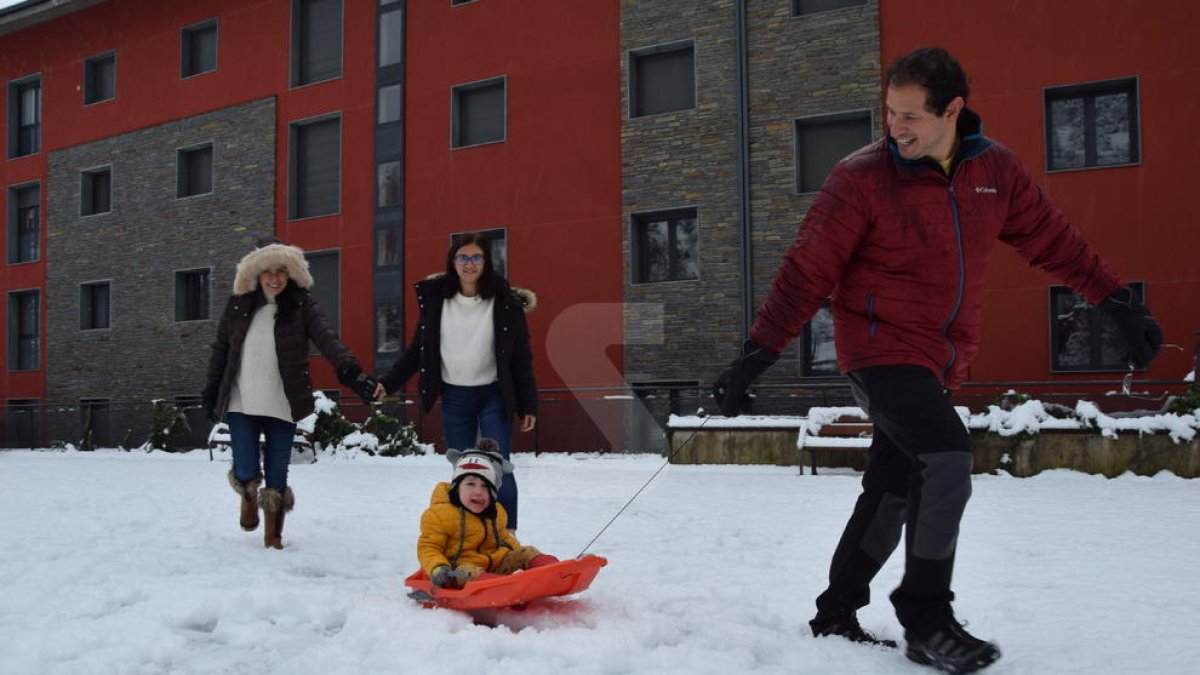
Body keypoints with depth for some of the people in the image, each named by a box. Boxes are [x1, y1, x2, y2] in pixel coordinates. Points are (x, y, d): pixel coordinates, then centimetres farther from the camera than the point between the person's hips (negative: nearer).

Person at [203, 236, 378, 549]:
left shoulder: (301, 306, -2)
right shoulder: (238, 305, 5)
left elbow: (327, 339, -15)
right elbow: (221, 348, 13)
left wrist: (351, 371, -30)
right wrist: (211, 391, 12)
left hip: (281, 405, -1)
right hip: (241, 404, 1)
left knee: (276, 475, 2)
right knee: (245, 473, -1)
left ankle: (273, 533, 25)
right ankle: (249, 497, 37)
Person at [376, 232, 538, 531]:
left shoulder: (506, 301, -6)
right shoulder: (435, 298, 1)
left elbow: (521, 356, -2)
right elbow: (417, 349, 10)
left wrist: (528, 405, -3)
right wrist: (388, 382, 2)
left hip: (493, 396, -3)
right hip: (454, 397, 3)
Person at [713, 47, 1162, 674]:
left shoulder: (997, 170, 1)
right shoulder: (862, 177, -12)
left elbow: (1053, 240, 12)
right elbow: (806, 271, -12)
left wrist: (1120, 303, 12)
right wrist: (755, 356, -14)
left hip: (940, 362, 6)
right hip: (881, 348, -6)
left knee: (893, 491, 10)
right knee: (948, 457, -23)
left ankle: (837, 615, 26)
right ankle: (926, 619, -9)